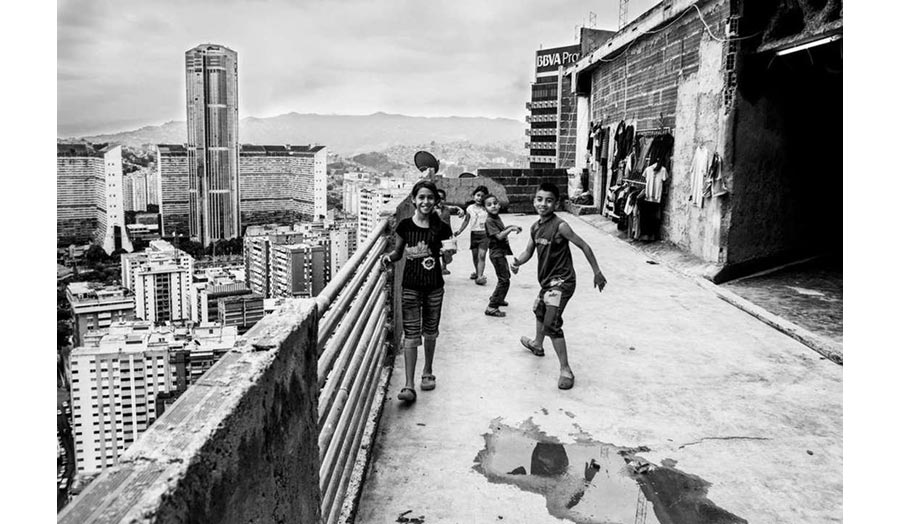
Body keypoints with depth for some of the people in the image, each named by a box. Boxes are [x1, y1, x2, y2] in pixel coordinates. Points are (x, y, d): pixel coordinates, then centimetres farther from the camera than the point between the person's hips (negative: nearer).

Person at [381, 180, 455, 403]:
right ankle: (409, 385, -3)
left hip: (434, 286, 1)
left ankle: (428, 372, 36)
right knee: (411, 334, -4)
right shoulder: (405, 225, -4)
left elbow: (448, 260, 3)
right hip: (411, 286, -1)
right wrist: (389, 257, -12)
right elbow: (398, 252, 9)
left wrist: (446, 253, -19)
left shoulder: (441, 228, -4)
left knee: (430, 331, 15)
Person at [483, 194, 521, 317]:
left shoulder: (497, 218, 8)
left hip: (501, 252, 10)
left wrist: (510, 227, 9)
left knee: (506, 276, 25)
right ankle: (491, 307, -10)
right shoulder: (489, 221, -20)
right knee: (504, 280, -11)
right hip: (496, 253, -10)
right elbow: (499, 236, -26)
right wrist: (511, 229, -25)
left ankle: (498, 299, 42)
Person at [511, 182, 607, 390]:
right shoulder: (535, 227, 2)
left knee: (552, 324, -19)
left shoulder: (560, 226, -21)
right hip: (547, 280, 9)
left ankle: (566, 370, -12)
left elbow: (583, 246, -16)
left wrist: (597, 272, -13)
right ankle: (537, 344, 59)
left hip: (561, 281, -9)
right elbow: (528, 252, 8)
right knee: (539, 310, 31)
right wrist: (517, 261, -14)